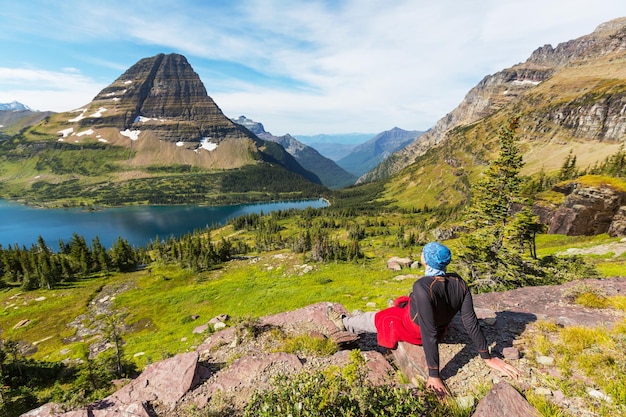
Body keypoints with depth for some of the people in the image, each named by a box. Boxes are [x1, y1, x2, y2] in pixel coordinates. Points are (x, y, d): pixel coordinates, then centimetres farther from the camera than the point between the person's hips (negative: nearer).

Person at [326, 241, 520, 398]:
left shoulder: (423, 286, -39)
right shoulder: (459, 283, -18)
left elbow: (429, 333, -35)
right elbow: (471, 322, -15)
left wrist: (434, 375, -26)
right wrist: (487, 357, -3)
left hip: (412, 330, -5)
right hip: (440, 329, 5)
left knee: (370, 319, 19)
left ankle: (343, 322, 47)